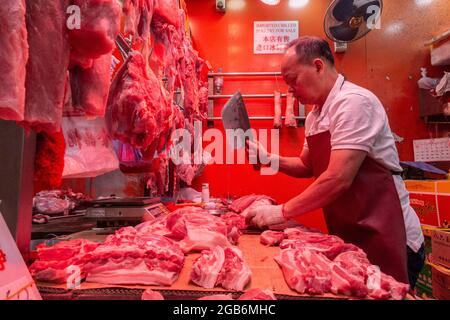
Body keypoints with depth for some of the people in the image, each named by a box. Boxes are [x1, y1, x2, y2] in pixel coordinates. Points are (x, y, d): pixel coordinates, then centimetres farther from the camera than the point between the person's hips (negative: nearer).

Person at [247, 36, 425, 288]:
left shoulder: (353, 101, -18)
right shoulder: (315, 116, 9)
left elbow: (339, 179, -26)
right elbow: (307, 166, 17)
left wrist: (282, 212, -19)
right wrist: (270, 159, 0)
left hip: (382, 238, -8)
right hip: (349, 236, 8)